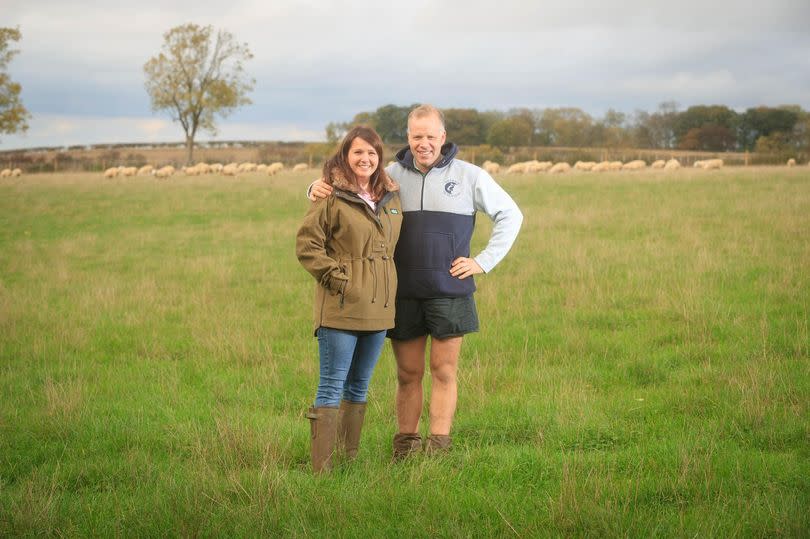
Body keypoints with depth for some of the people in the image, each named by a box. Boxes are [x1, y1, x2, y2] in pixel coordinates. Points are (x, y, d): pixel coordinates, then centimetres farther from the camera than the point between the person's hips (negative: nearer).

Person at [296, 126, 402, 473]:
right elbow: (306, 244, -9)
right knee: (332, 386, -5)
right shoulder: (332, 196, -8)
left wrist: (387, 288, 14)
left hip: (378, 308, 7)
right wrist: (335, 276, -13)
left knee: (360, 386, 14)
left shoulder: (391, 198, 12)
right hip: (340, 307, -7)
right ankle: (321, 467, -4)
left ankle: (350, 458, 23)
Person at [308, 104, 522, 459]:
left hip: (449, 292, -1)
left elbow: (510, 215, 12)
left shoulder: (469, 176, 4)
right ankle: (405, 448, 11)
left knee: (443, 371, -1)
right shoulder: (391, 175, 7)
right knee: (408, 374, 5)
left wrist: (484, 261, 3)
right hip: (404, 293, 2)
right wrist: (318, 188, -10)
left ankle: (437, 449, 2)